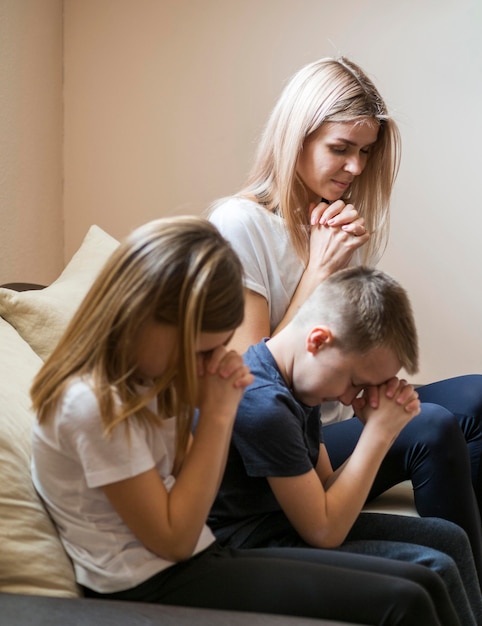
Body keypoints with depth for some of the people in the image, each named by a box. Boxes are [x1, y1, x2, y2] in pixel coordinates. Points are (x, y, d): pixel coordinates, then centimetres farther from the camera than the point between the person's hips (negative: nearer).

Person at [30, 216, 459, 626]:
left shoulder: (146, 376, 6)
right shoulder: (93, 405, -21)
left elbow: (196, 492, 10)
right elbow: (173, 540, -16)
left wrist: (224, 405, -6)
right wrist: (216, 413, -17)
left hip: (193, 561, 9)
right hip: (151, 590, -8)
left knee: (422, 582, 0)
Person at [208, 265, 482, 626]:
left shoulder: (299, 382, 5)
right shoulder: (263, 404, -26)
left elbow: (326, 491, 5)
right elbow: (324, 533, -21)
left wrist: (380, 429, -9)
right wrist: (379, 433, -17)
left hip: (289, 523, 10)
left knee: (449, 539, 8)